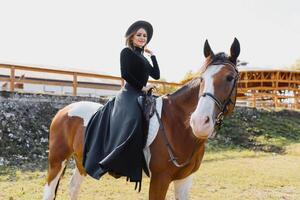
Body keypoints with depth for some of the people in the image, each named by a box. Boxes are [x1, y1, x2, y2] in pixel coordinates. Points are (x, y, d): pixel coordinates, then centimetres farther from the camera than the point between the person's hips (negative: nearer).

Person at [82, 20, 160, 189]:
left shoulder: (142, 57, 23)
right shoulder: (127, 52, 1)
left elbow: (156, 75, 22)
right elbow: (125, 74, -13)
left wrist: (152, 55, 21)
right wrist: (142, 87, -11)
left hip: (141, 95, 10)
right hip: (129, 94, -10)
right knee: (133, 119, -33)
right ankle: (111, 162, -36)